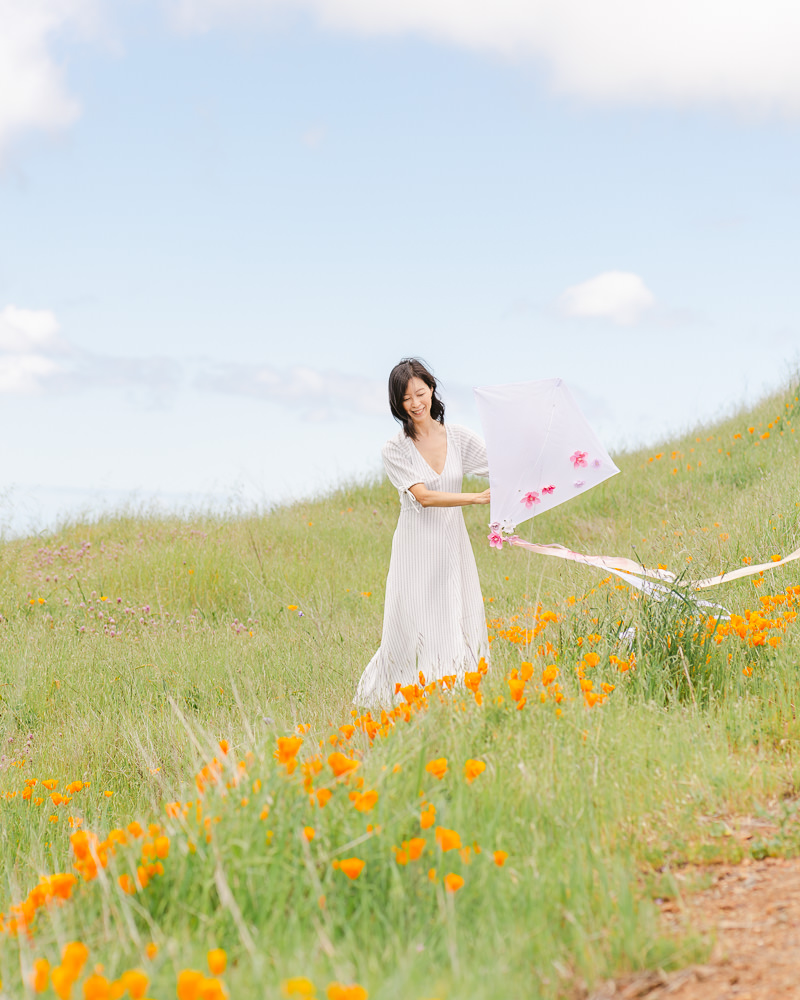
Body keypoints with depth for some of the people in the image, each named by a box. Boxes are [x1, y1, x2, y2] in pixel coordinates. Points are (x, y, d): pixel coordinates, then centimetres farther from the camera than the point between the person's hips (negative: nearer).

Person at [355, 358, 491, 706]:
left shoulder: (458, 436, 4)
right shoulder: (395, 449, -6)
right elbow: (424, 496, -15)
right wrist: (478, 498, -23)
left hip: (454, 547, 3)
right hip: (416, 552, -3)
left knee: (462, 631, 1)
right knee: (414, 635, -4)